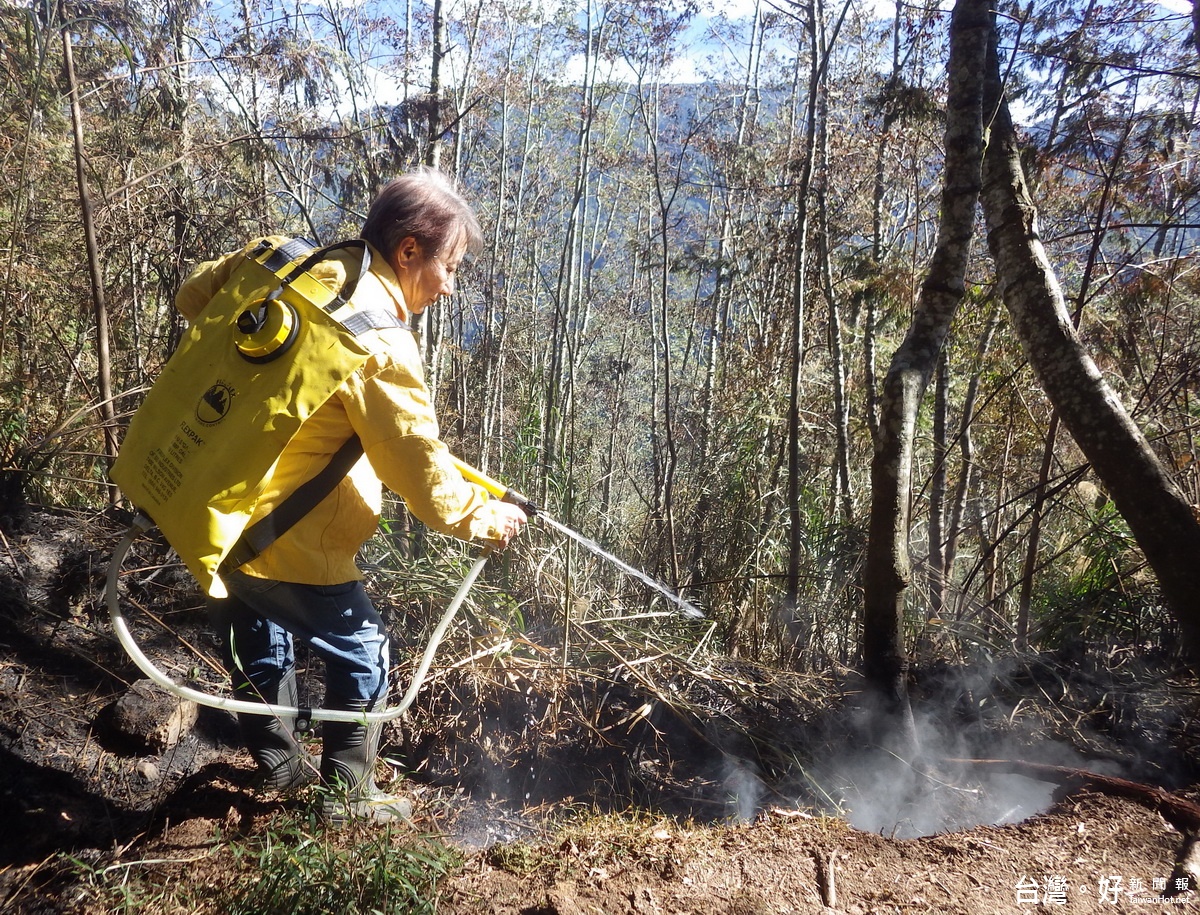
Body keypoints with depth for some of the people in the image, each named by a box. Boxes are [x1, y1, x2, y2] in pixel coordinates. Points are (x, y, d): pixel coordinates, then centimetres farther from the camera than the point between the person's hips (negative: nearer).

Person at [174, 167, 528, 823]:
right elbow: (417, 471, -20)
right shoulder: (379, 341, -23)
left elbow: (193, 296, 17)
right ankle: (348, 794, 28)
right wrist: (483, 519, -3)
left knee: (258, 645, 27)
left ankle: (279, 764, 48)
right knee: (360, 653, 13)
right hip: (281, 540, -9)